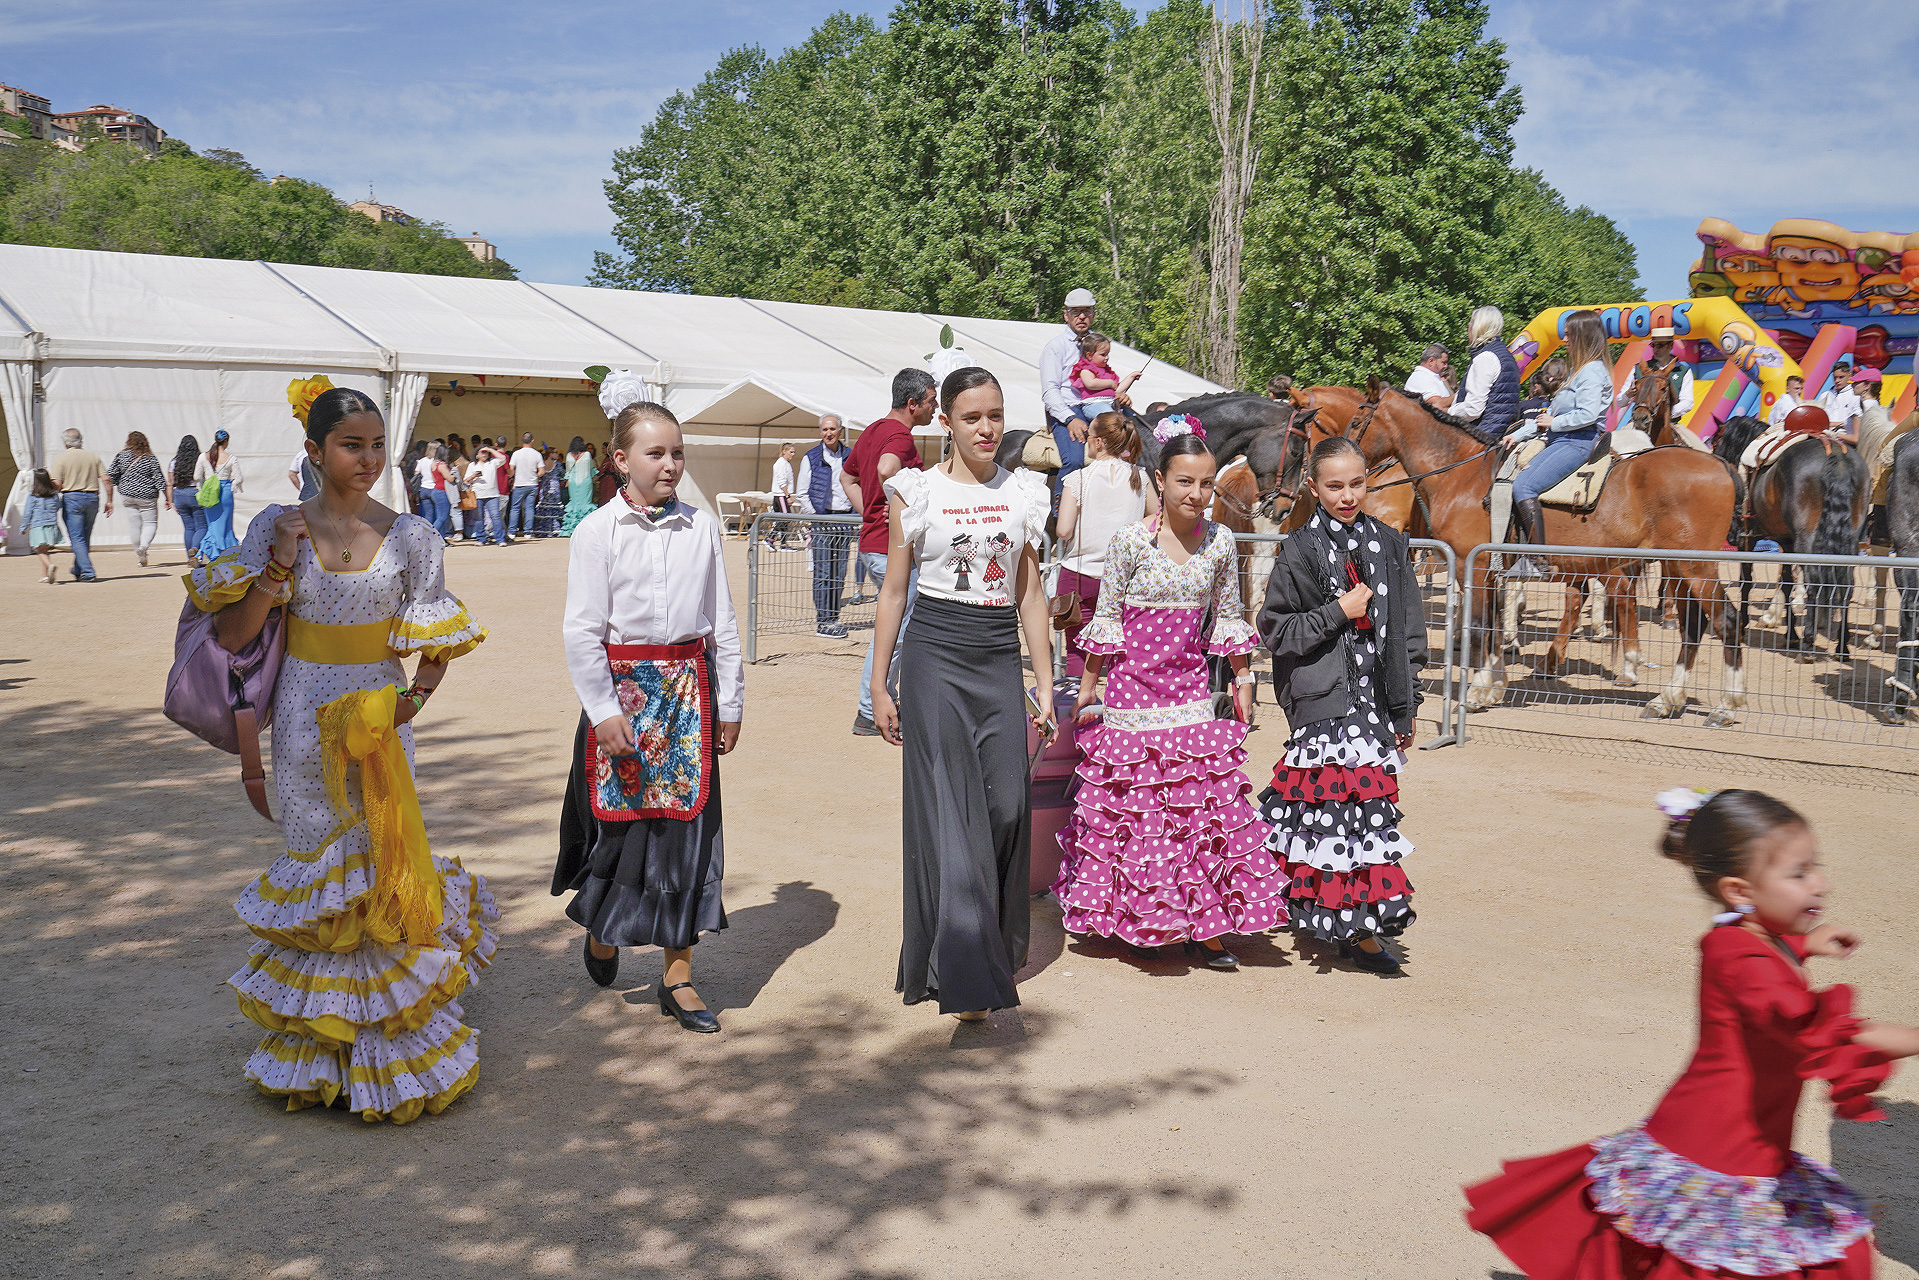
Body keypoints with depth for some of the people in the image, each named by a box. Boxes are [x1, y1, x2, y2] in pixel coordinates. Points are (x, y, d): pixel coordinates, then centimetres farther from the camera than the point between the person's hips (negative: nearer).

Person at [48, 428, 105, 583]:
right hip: (92, 497, 4)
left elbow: (57, 484, -8)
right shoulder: (93, 456, 8)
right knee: (85, 538, 14)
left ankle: (87, 572, -13)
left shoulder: (61, 459, -2)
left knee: (77, 538, -3)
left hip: (71, 498, -4)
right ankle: (78, 570, 25)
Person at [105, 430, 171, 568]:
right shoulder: (150, 458, -5)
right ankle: (143, 546, -23)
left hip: (127, 496, 3)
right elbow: (160, 481, -7)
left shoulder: (121, 456, 1)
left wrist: (109, 500, 9)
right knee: (150, 523, 5)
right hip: (146, 497, -3)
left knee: (135, 525, 10)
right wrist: (168, 499, 1)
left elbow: (110, 478, 2)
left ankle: (141, 558, 13)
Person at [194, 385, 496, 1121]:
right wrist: (279, 565, -15)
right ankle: (320, 1041, 24)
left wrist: (418, 695, -11)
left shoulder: (410, 537, -1)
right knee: (318, 862, 8)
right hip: (306, 720, 0)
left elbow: (440, 642, 6)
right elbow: (230, 636, -5)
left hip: (377, 719, 0)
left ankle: (388, 1044, 16)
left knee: (381, 862, 1)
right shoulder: (278, 528, -2)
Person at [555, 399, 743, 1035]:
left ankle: (678, 975, 13)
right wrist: (605, 710, -10)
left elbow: (722, 622, 8)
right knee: (619, 816, 5)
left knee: (687, 824, 3)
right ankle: (601, 928, 36)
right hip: (623, 688, -2)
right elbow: (582, 630, -6)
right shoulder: (598, 531, -4)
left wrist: (729, 701, 8)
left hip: (690, 689, 3)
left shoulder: (701, 527, 5)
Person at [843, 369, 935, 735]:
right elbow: (886, 469, -39)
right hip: (894, 549, -10)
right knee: (895, 632, -2)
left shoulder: (873, 430, 15)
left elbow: (848, 477, 27)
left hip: (872, 543, 10)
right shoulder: (900, 436, -16)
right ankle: (870, 714, 5)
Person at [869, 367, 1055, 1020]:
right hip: (935, 655, -3)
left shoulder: (1024, 493, 9)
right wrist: (879, 684, 2)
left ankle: (994, 948, 21)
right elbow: (893, 591, 5)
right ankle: (964, 976, -4)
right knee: (948, 810, -6)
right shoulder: (917, 492, 1)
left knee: (1007, 805, -1)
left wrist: (1045, 684, 9)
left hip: (1001, 660, 3)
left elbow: (1031, 592, 12)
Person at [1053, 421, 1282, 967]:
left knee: (1207, 800, 0)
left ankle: (1204, 926, 9)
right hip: (1132, 690, -3)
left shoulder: (1221, 542, 1)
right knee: (1134, 804, 3)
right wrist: (1088, 686, 1)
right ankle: (1134, 920, 18)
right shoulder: (1132, 541, -9)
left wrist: (1242, 677, 14)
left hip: (1192, 691, 3)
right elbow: (1107, 617, -2)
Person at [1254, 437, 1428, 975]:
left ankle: (1352, 924, 18)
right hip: (1327, 701, -5)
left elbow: (1408, 633, 13)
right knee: (1347, 805, -9)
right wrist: (1339, 612, -12)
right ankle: (1361, 930, -2)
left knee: (1372, 799, 6)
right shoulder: (1301, 551, -3)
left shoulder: (1388, 546, 10)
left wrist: (1407, 708, 11)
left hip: (1378, 698, 5)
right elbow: (1275, 631, -4)